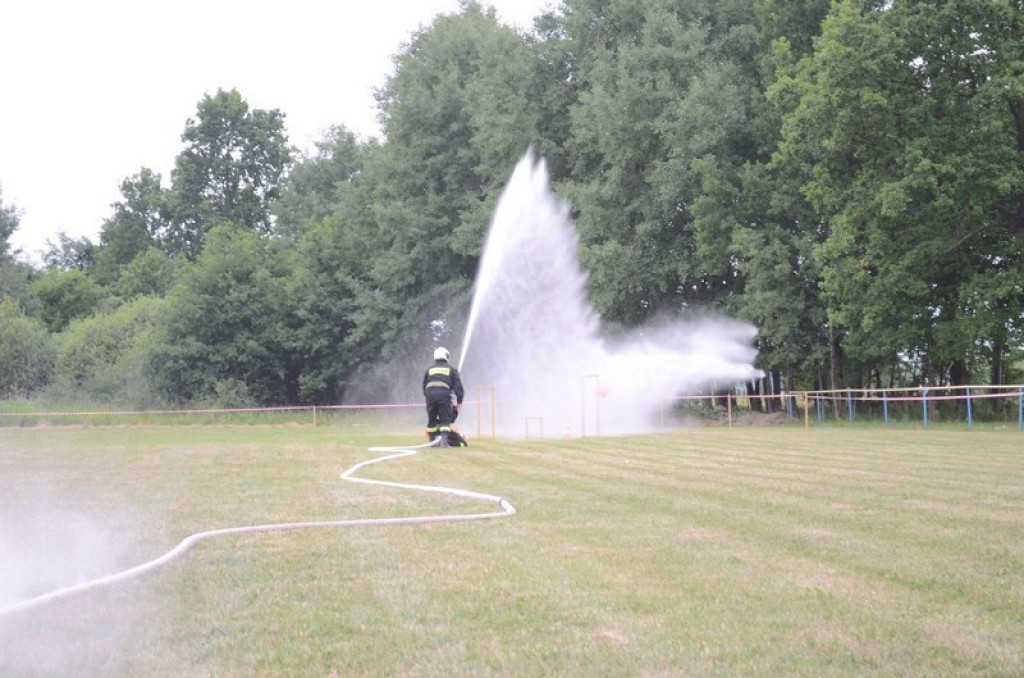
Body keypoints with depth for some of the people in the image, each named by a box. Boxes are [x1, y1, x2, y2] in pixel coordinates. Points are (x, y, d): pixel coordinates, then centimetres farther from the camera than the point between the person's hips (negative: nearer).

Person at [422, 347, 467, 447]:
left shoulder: (429, 369, 25)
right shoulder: (451, 369, 18)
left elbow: (424, 386, 24)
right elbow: (458, 385, 10)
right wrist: (459, 400, 9)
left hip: (430, 393, 2)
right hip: (444, 393, -2)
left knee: (432, 419, 10)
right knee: (445, 419, -1)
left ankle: (432, 440, 11)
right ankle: (444, 439, -18)